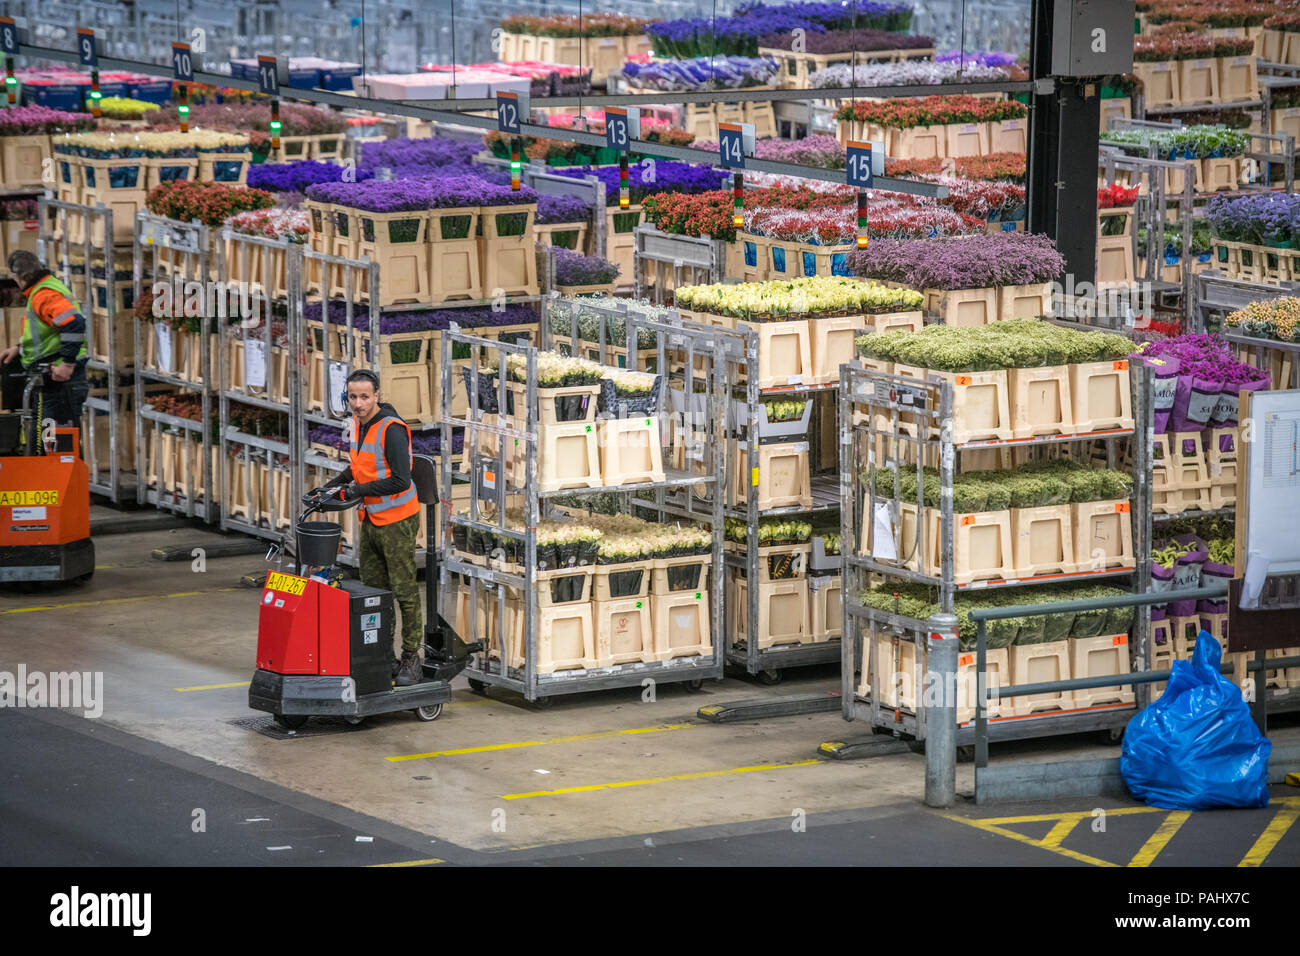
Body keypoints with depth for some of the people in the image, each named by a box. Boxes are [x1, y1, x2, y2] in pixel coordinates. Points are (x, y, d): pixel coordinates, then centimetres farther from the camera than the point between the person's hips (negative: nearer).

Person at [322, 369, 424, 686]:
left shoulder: (392, 430, -20)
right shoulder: (358, 422, 7)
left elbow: (401, 481, -24)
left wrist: (360, 490, -20)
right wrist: (336, 483, 8)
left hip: (397, 520, -9)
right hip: (370, 518, 9)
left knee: (404, 591, -4)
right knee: (372, 590, 11)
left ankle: (411, 659, 0)